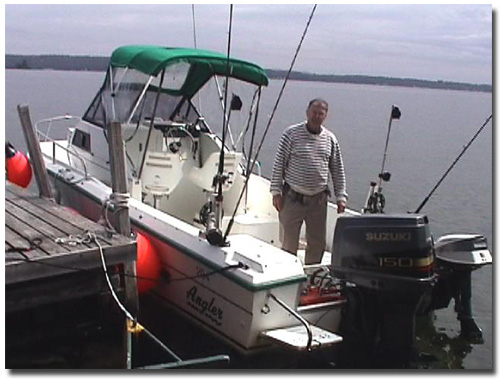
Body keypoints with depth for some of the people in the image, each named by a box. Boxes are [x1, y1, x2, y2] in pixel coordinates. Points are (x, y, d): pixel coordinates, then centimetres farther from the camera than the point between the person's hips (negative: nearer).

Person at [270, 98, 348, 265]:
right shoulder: (292, 133, -4)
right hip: (292, 197, -3)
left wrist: (341, 196, 6)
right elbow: (279, 163, -4)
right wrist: (276, 192, -7)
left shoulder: (330, 139, 6)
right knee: (289, 241, 2)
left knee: (318, 242, 9)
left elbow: (337, 169, 11)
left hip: (319, 199, 4)